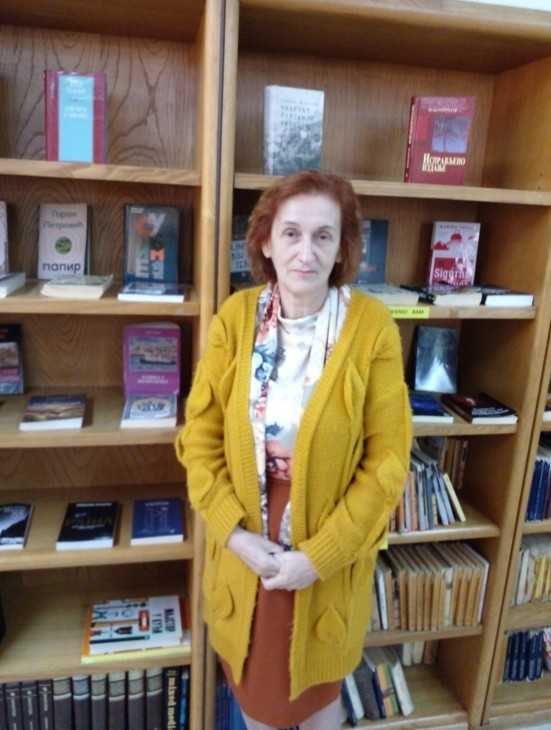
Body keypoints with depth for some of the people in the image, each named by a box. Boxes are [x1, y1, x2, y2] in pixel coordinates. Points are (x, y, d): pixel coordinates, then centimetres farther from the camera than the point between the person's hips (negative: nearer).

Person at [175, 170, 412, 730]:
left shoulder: (373, 327, -15)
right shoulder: (234, 317, -8)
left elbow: (386, 461, -13)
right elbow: (200, 437, -5)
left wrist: (319, 554, -15)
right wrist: (235, 534, -12)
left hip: (330, 554, -2)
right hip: (245, 546, 2)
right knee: (252, 682, 25)